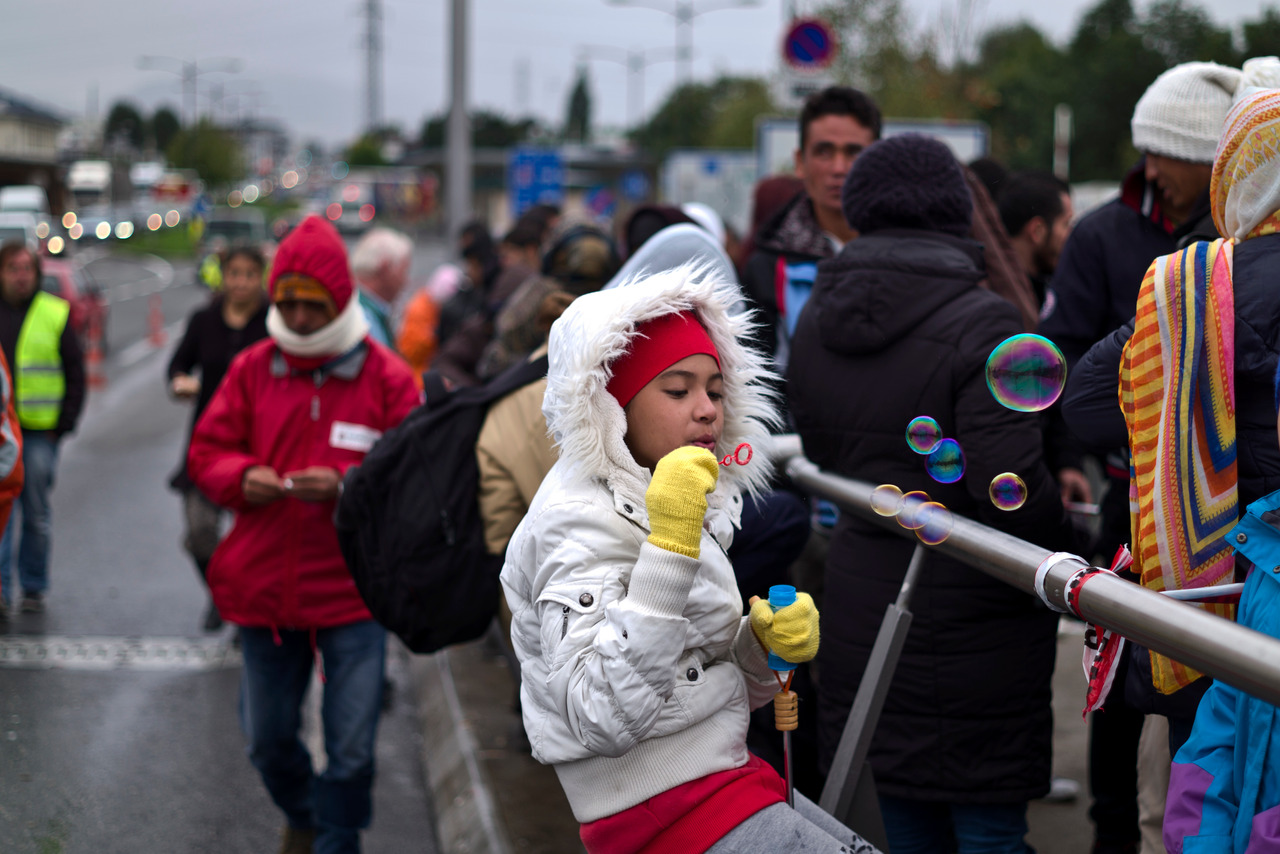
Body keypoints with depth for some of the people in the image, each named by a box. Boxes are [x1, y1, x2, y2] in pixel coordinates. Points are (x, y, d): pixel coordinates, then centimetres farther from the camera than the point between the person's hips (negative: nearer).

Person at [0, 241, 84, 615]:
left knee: (37, 514, 6)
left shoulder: (55, 315, 4)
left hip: (38, 433, 0)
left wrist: (62, 425, -1)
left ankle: (33, 587, 15)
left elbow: (75, 374, 6)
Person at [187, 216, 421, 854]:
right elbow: (206, 453, 7)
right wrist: (242, 477, -15)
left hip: (353, 587, -3)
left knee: (352, 748, -3)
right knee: (267, 739, 17)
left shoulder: (386, 377, -5)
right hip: (263, 584, 3)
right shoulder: (252, 369, 3)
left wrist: (344, 485, -23)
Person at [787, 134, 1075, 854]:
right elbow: (1012, 489, -22)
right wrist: (1063, 552, -6)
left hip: (861, 600, 6)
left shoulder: (816, 320, 5)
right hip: (969, 624, -6)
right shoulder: (980, 324, -17)